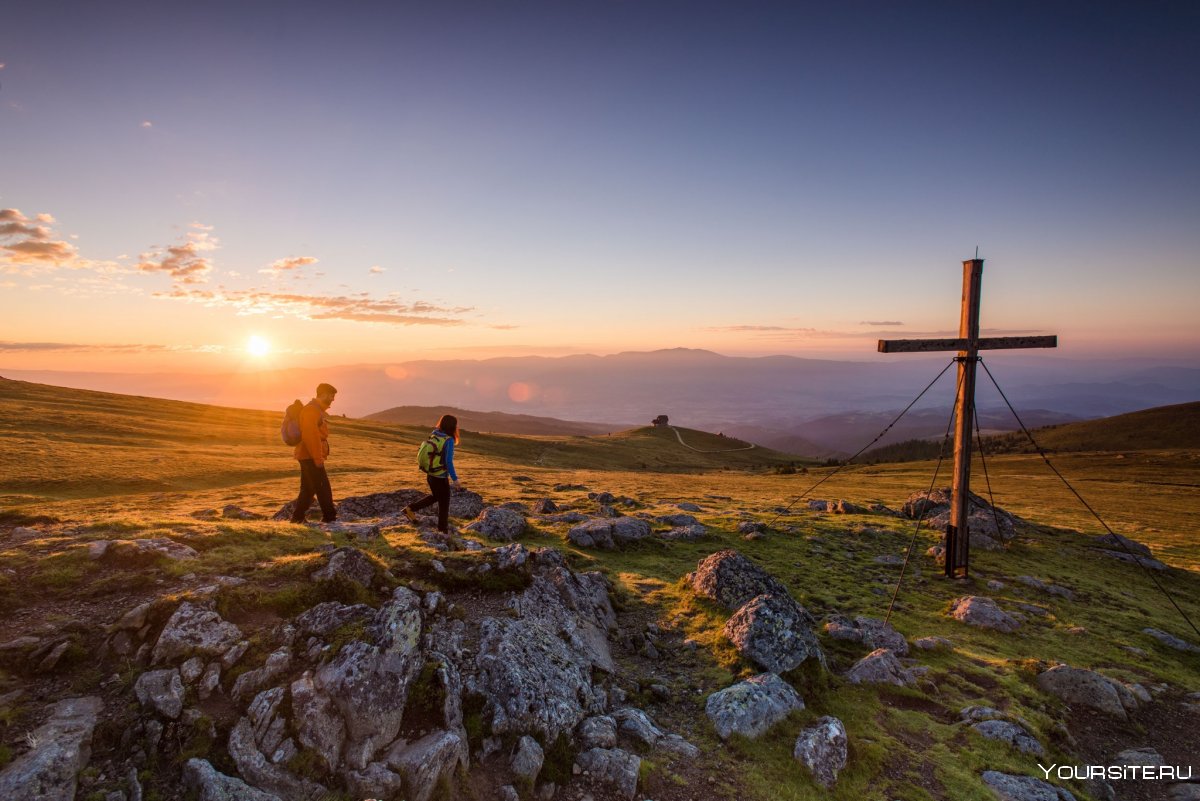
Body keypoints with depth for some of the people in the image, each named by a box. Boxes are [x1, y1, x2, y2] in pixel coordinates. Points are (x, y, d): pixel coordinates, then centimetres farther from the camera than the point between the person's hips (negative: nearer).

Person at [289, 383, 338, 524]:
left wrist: (319, 456, 19)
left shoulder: (317, 410, 19)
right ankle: (330, 517, -2)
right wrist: (318, 458, -23)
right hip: (310, 457, -10)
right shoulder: (311, 410, -14)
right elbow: (310, 436, -23)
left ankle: (298, 517, 17)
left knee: (308, 488, 13)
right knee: (323, 488, -6)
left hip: (308, 457, 10)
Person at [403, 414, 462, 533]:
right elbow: (449, 462, -23)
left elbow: (425, 455, 10)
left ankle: (411, 509, 26)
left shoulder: (433, 436, 1)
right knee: (444, 504, 11)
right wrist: (455, 479, -17)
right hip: (441, 477, -7)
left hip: (430, 475, 7)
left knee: (435, 496, 30)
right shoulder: (449, 440, -21)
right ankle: (443, 530, 22)